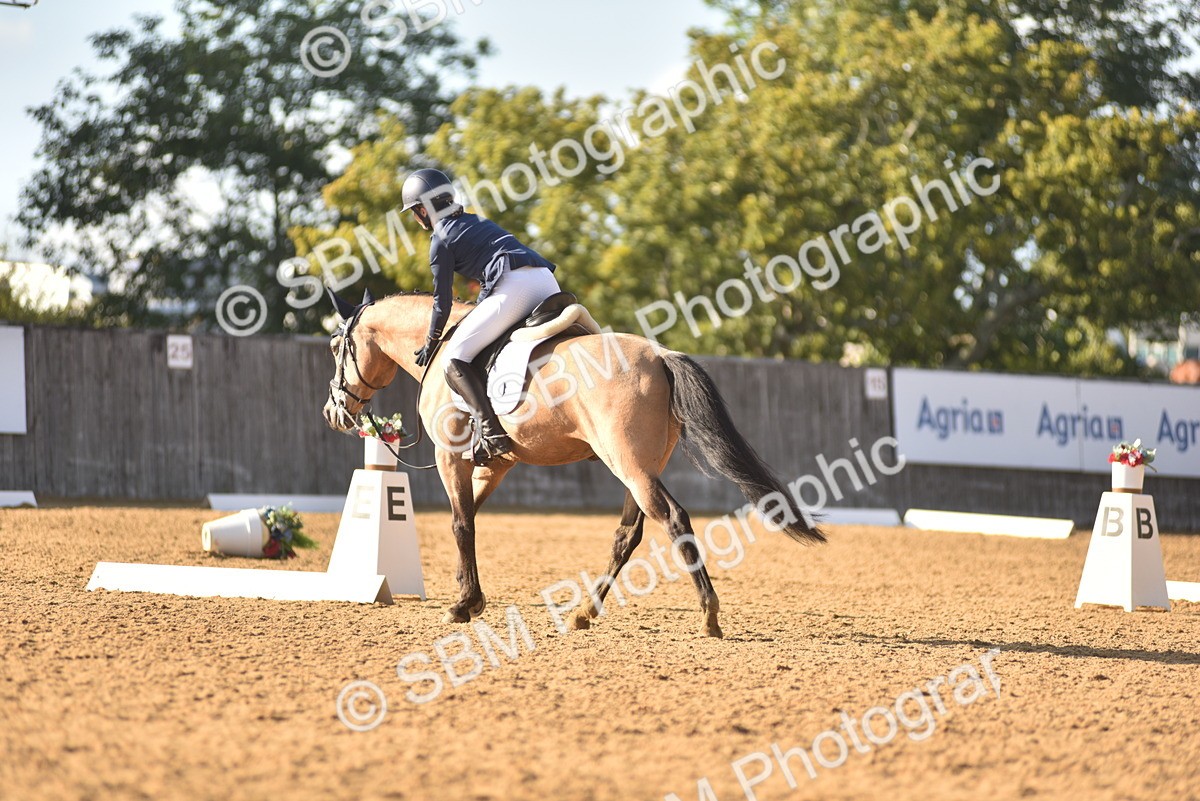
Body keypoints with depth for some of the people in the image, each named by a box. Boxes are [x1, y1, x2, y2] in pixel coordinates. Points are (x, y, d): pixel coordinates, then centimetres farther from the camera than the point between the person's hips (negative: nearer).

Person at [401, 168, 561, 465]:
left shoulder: (441, 241, 8)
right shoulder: (479, 222, 30)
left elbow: (443, 302, 8)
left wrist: (430, 344, 21)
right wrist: (477, 314, 46)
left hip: (514, 287, -8)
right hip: (547, 281, 8)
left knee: (454, 359, -5)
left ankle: (492, 433, -19)